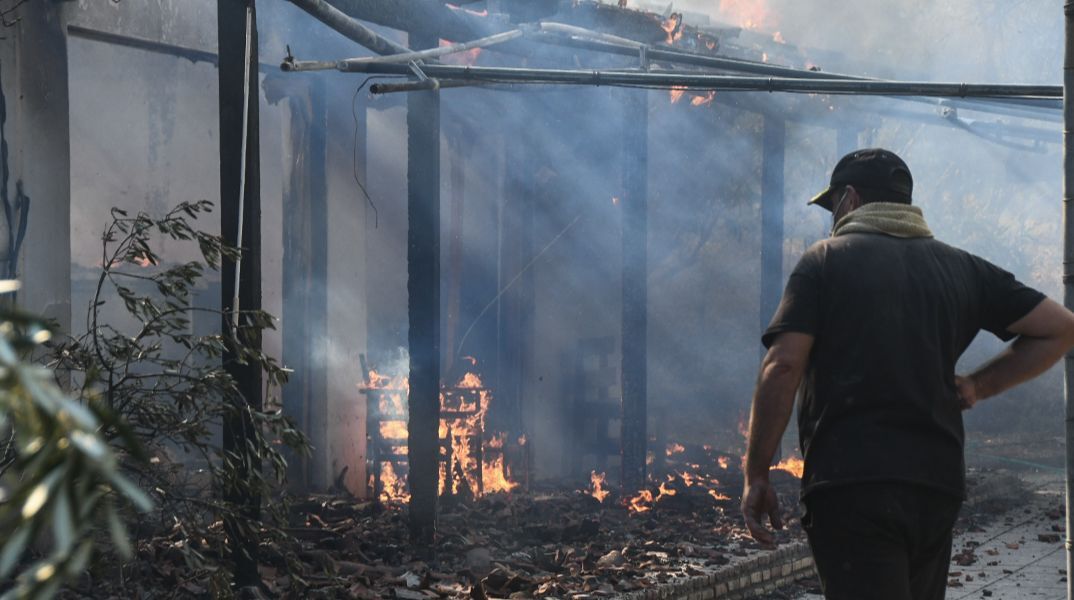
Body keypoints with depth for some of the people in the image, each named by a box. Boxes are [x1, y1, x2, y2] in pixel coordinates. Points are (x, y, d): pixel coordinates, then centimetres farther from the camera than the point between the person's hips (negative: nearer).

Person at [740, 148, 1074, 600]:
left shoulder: (824, 261, 2)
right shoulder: (960, 267, 15)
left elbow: (782, 367, -8)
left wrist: (756, 475, -3)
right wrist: (977, 386, 15)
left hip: (850, 483, -5)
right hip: (938, 486, 5)